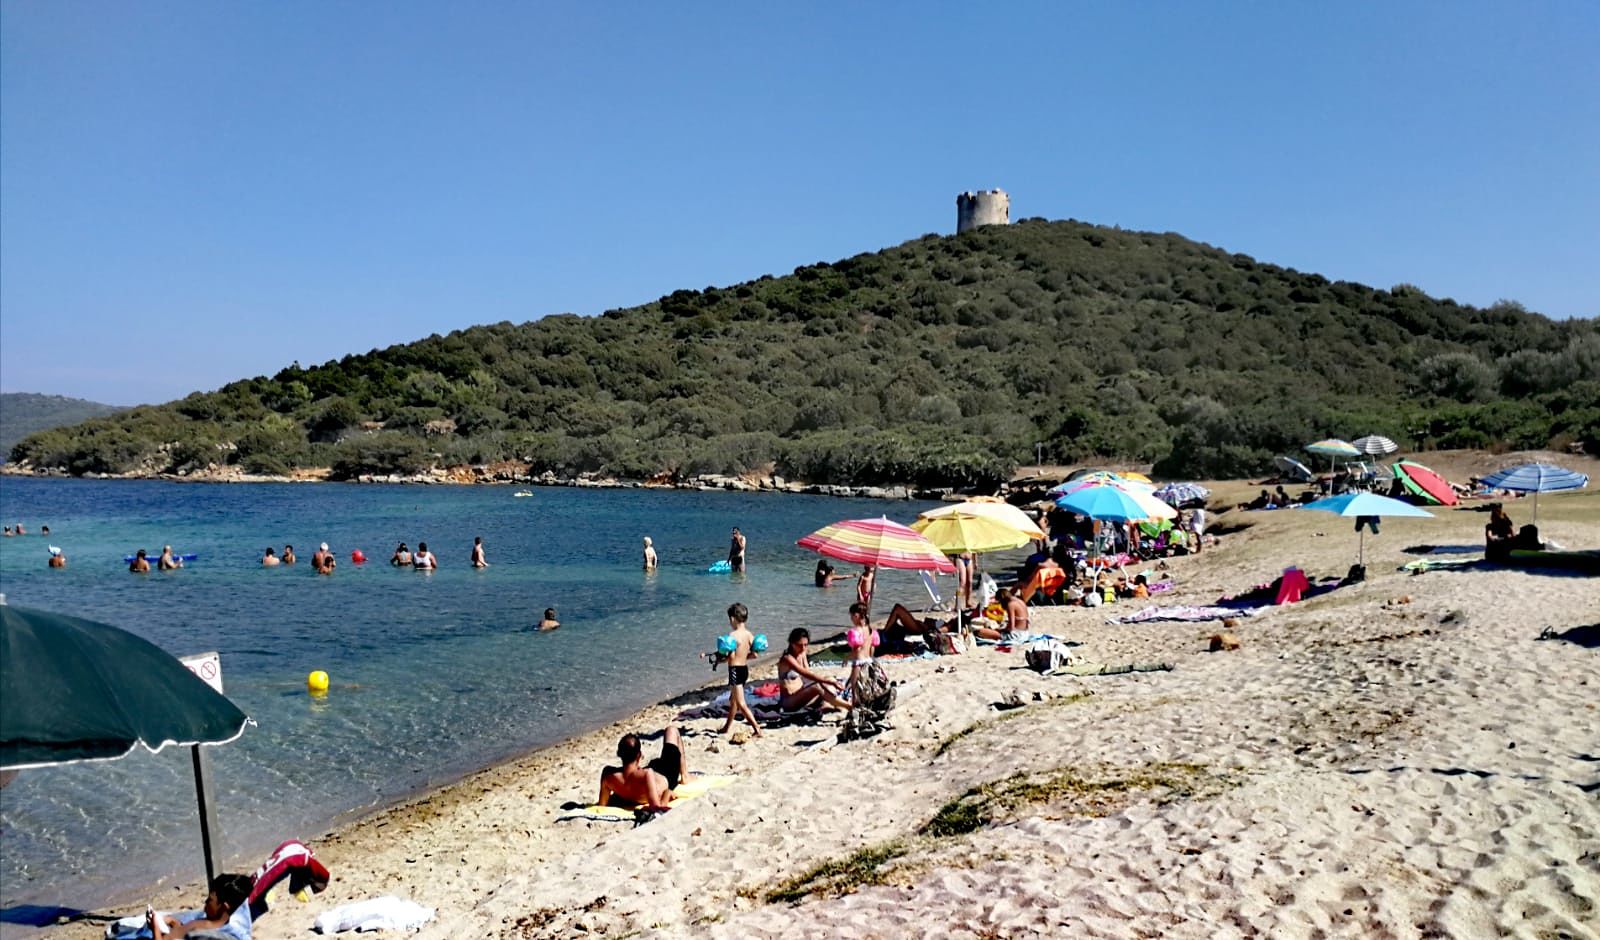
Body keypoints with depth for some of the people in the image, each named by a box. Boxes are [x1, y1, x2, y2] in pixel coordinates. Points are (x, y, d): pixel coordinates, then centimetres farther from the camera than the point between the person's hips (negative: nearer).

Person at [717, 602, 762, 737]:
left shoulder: (732, 635, -16)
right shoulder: (749, 634, 4)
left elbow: (730, 657, -20)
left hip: (735, 670, -9)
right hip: (745, 669, 9)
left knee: (741, 704, -5)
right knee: (733, 699, 23)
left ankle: (757, 729, -11)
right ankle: (727, 727, 35)